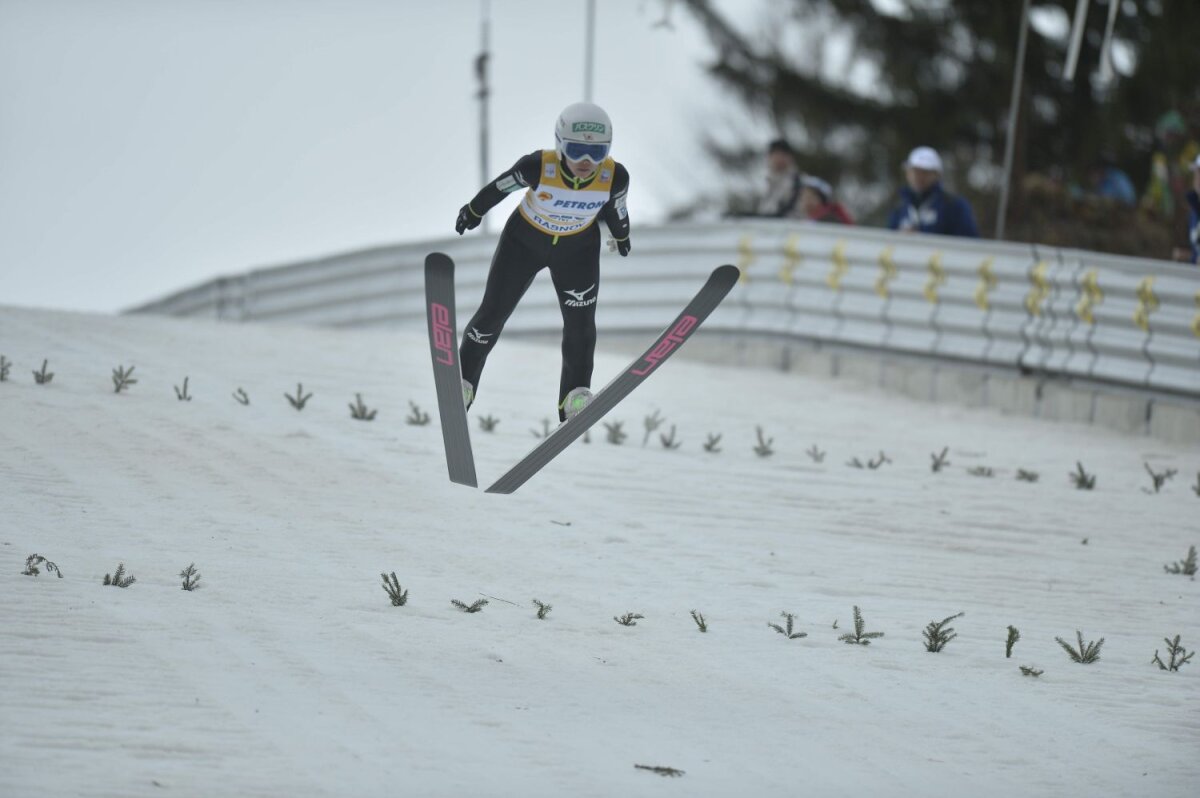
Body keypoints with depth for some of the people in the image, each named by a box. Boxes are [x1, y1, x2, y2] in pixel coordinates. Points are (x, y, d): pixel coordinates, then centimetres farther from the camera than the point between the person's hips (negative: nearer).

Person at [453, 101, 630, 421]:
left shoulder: (614, 177, -30)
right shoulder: (538, 167, -37)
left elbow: (615, 207, -5)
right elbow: (501, 187, -16)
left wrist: (621, 235, 15)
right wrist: (474, 210, 2)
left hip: (577, 249, 1)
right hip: (525, 240, -1)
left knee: (580, 321, -5)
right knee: (493, 313, 7)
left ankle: (575, 395, 9)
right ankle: (463, 380, 27)